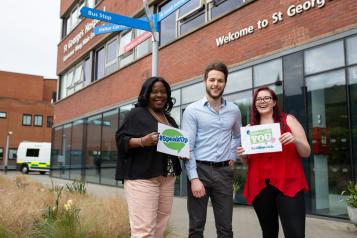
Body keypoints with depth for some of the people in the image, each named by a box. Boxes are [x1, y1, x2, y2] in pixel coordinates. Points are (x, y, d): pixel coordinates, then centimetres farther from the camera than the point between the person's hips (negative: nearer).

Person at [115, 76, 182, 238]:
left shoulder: (169, 118, 20)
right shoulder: (136, 114, 0)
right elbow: (121, 140, -7)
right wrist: (143, 141, -23)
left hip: (167, 179, 7)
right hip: (142, 177, -7)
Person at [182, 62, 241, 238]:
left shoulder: (234, 110, 8)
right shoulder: (192, 110, -4)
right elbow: (187, 146, -9)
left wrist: (233, 156, 11)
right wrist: (194, 178, -16)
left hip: (224, 172, 3)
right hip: (200, 170, -3)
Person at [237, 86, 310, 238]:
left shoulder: (288, 120, 5)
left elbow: (306, 153, 5)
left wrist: (295, 140, -15)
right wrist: (242, 156, -4)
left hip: (288, 184, -2)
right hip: (260, 187, 3)